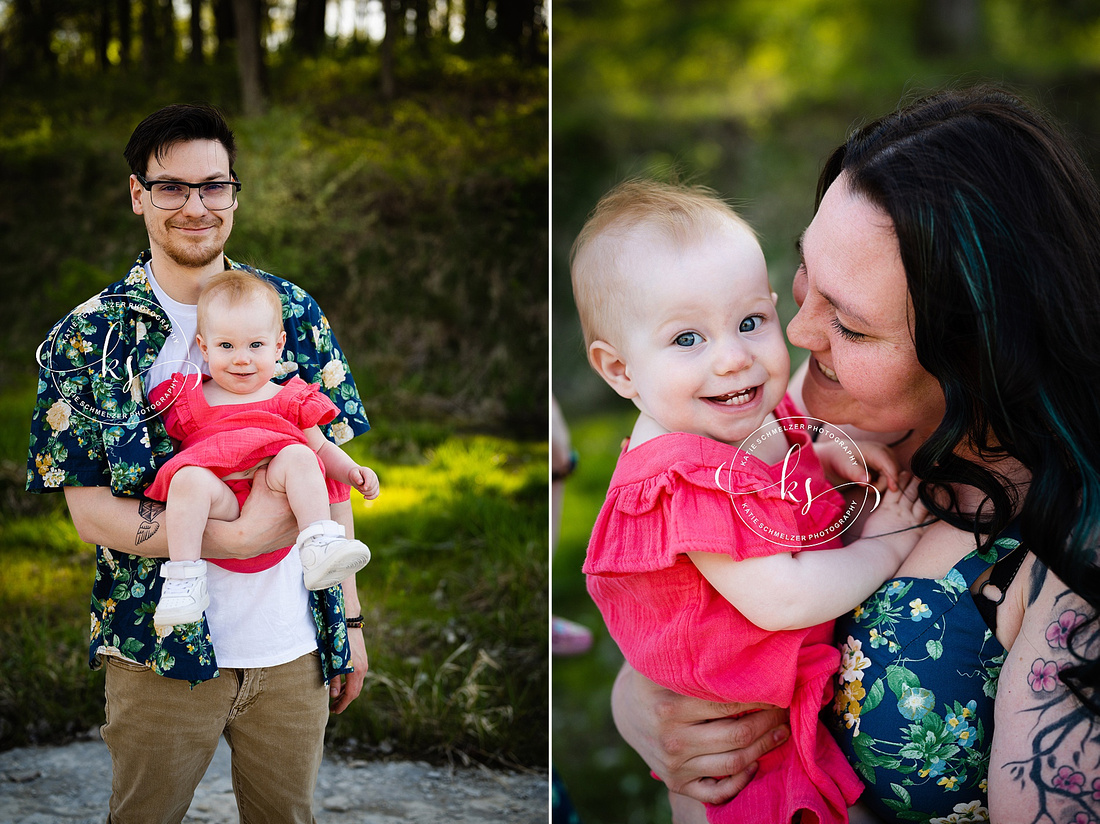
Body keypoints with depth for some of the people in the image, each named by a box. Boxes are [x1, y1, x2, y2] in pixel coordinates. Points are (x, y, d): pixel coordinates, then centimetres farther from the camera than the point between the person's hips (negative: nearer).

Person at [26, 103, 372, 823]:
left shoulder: (294, 311, 2)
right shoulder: (89, 338, -6)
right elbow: (92, 513, -10)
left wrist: (350, 617, 4)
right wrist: (240, 535, -21)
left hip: (294, 648, 2)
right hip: (160, 655, -2)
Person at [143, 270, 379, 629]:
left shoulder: (289, 400, 17)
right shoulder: (188, 401, 16)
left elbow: (321, 447, 21)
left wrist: (352, 472, 4)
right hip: (219, 506, 0)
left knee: (298, 456, -26)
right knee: (189, 477, -31)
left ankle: (320, 548, -35)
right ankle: (184, 579, -29)